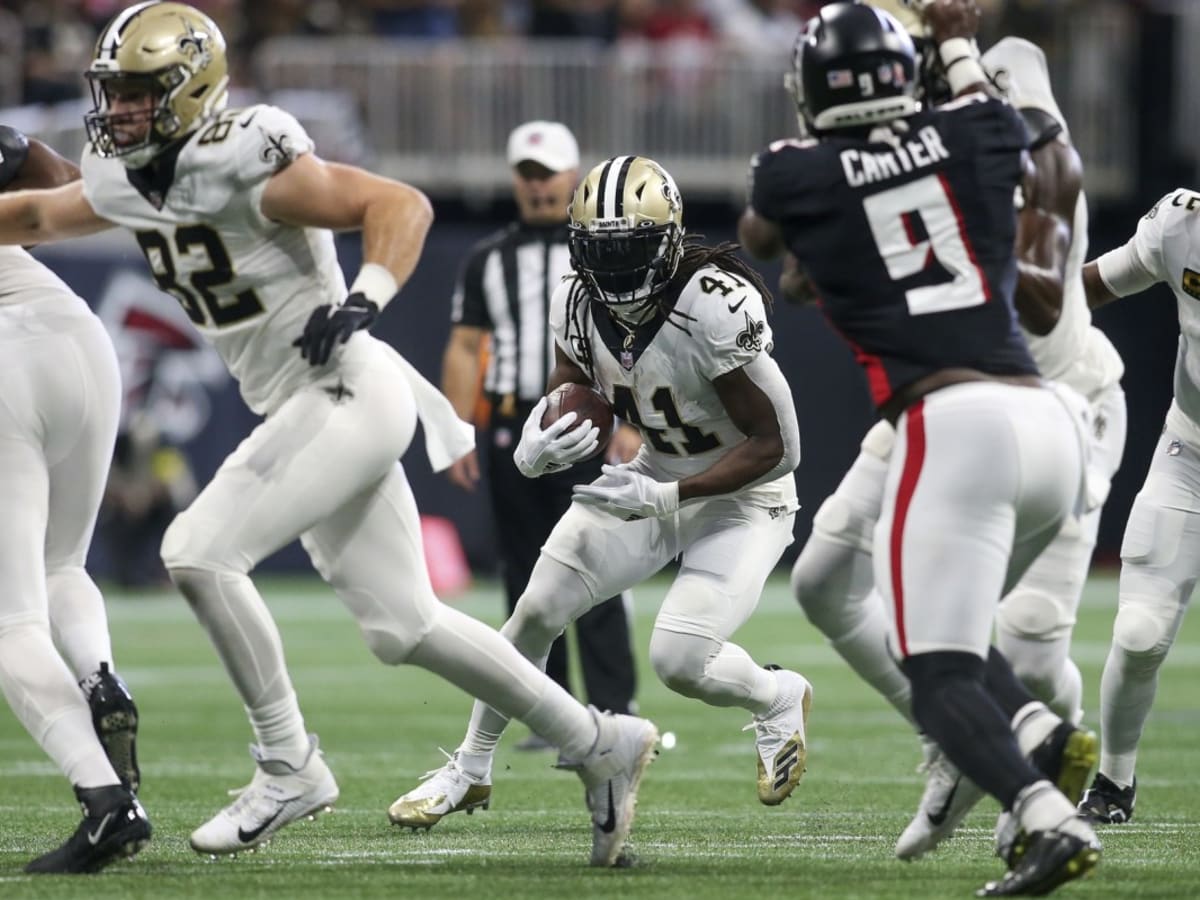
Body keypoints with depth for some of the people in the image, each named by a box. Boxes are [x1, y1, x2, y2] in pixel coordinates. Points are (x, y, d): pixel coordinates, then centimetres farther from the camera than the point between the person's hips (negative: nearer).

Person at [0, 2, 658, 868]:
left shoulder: (248, 166, -19)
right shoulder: (130, 181, 7)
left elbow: (403, 204, -20)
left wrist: (363, 302, -34)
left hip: (349, 397, -9)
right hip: (304, 411, 9)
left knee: (200, 552, -17)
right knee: (403, 627, 10)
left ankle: (289, 767, -5)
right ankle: (601, 744, 20)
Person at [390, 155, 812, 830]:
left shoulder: (717, 308, -32)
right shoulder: (581, 304, -12)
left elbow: (776, 445, -27)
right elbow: (563, 404, -2)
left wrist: (665, 497, -31)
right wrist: (538, 450, -28)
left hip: (741, 496, -6)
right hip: (652, 477, 6)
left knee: (679, 660, -20)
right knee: (537, 611, -1)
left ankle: (779, 699, 14)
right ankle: (470, 770, 18)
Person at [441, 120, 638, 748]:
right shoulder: (488, 260, 15)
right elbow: (464, 349, 12)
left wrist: (630, 423, -11)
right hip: (513, 432, 4)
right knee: (526, 579, 4)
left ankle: (611, 712, -11)